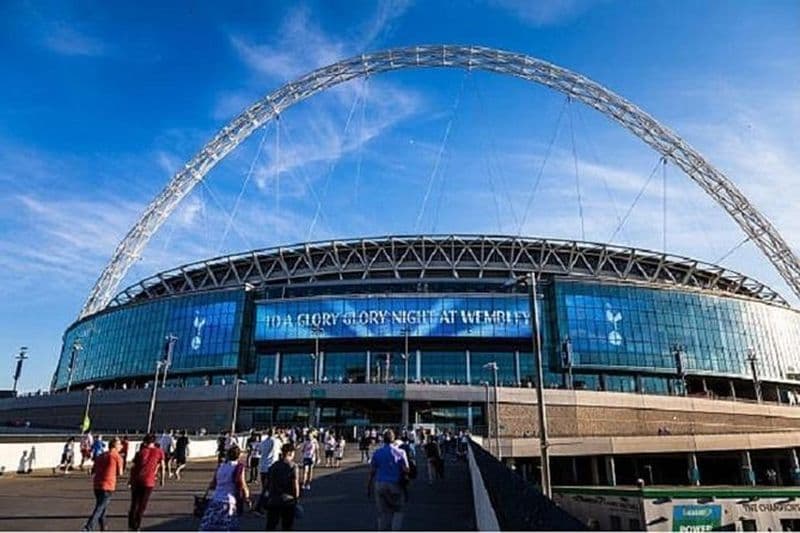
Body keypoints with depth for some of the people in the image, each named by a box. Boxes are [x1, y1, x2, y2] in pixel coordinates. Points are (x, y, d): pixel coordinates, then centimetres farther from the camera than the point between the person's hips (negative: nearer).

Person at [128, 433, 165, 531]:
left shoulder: (141, 452, 5)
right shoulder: (159, 452, 3)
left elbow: (133, 467, 2)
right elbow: (162, 466, 2)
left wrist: (131, 479, 10)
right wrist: (162, 479, 12)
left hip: (136, 480, 2)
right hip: (149, 482, -2)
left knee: (134, 503, 18)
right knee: (142, 505, 9)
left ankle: (131, 525, 23)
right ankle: (137, 526, 10)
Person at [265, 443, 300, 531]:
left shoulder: (273, 466, 2)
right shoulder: (293, 466, -12)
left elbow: (267, 484, 5)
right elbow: (295, 484, -13)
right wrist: (296, 497, -1)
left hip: (273, 500, 4)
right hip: (288, 501, -4)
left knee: (270, 526, 14)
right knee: (287, 527, 9)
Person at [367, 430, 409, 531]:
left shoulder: (377, 452, 0)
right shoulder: (400, 452, -6)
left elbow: (372, 472, 1)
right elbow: (406, 470, -8)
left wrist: (369, 487, 7)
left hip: (379, 484, 2)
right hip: (395, 485, -2)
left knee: (382, 513, 13)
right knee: (398, 511, 13)